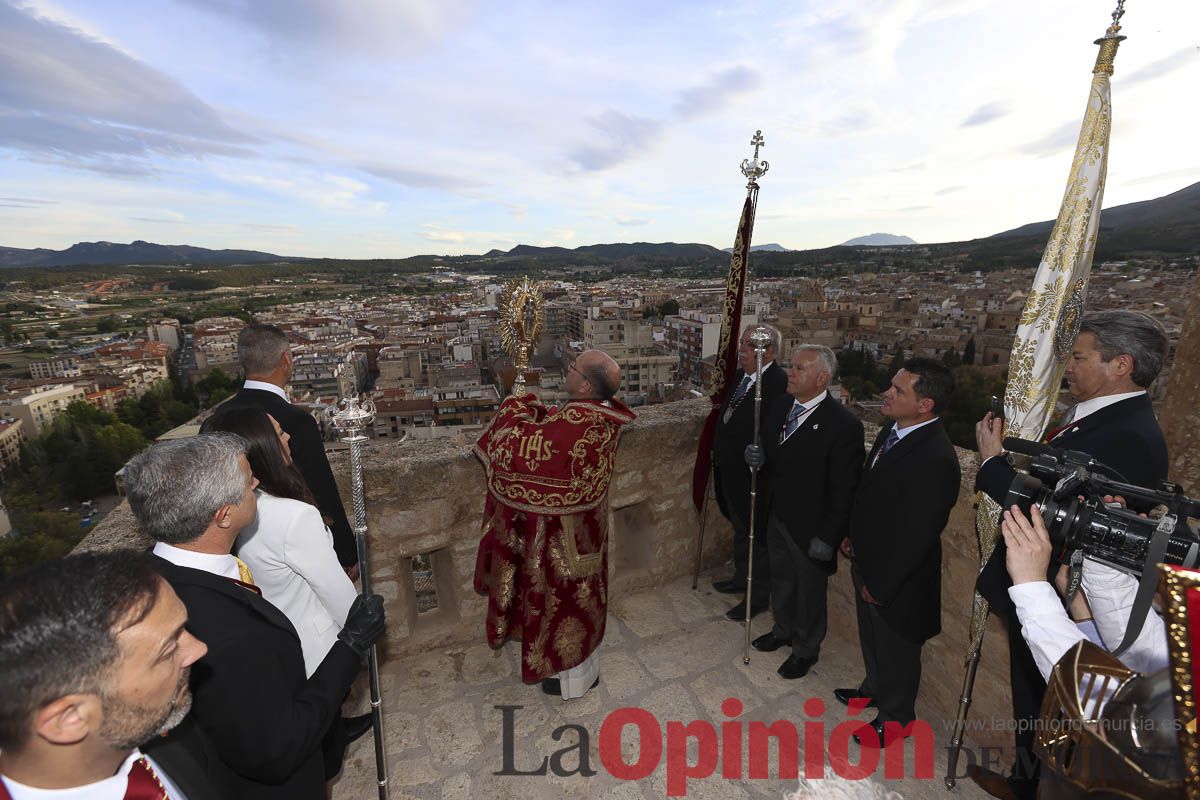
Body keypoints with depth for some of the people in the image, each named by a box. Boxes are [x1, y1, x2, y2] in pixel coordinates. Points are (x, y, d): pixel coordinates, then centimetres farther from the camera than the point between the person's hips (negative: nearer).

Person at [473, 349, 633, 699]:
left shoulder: (573, 425, -35)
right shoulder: (603, 414, -8)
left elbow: (521, 448, -25)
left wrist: (515, 408, -10)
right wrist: (534, 411, -3)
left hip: (562, 534, -8)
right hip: (586, 527, 8)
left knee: (562, 598, 15)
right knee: (580, 595, 26)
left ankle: (572, 678, 39)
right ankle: (586, 666, 50)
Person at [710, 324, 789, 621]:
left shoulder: (779, 384, -24)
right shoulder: (739, 376, 4)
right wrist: (718, 454, 13)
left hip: (754, 476, -9)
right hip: (731, 472, 9)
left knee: (757, 535, 9)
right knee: (740, 530, 26)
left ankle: (759, 596, 29)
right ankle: (742, 578, 47)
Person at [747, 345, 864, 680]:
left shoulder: (844, 425, -24)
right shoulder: (780, 404, -3)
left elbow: (844, 490, -19)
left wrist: (827, 537, -17)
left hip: (809, 527, -6)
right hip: (776, 517, 6)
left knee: (809, 590, 17)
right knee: (781, 580, 26)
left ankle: (806, 649, 42)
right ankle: (784, 630, 53)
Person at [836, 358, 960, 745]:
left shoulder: (936, 459, -32)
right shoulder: (893, 430, -5)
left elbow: (917, 535, -26)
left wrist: (881, 584, -17)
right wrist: (854, 537, 11)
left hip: (897, 580, -8)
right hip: (868, 562, 8)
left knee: (896, 651, 19)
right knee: (871, 637, 30)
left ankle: (895, 716, 45)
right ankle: (874, 688, 55)